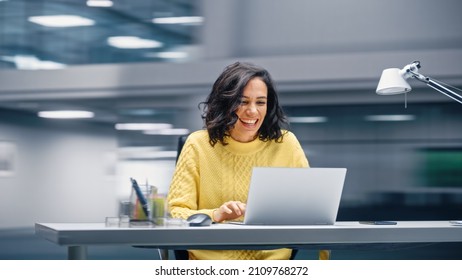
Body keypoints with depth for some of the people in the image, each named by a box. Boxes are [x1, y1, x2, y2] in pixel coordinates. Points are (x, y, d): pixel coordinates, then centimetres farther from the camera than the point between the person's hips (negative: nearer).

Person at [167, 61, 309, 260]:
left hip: (273, 260, 1)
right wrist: (216, 215, -19)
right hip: (211, 261, -1)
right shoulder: (198, 144, 3)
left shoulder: (285, 143, 6)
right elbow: (175, 213, 0)